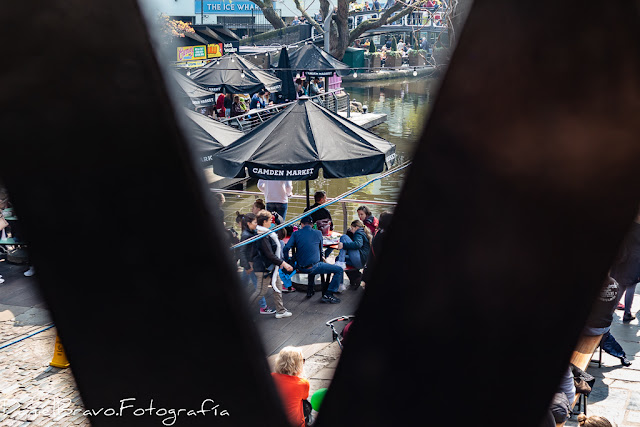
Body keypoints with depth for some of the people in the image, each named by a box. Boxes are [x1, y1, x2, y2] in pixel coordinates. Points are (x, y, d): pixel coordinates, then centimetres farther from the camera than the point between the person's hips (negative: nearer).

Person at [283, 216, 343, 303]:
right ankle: (328, 295, -5)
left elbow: (286, 248, -6)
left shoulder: (296, 234, 3)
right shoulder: (318, 233, 2)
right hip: (313, 267, -5)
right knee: (339, 270, 3)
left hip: (301, 268, 5)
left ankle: (310, 290, 36)